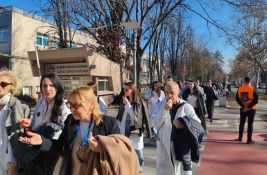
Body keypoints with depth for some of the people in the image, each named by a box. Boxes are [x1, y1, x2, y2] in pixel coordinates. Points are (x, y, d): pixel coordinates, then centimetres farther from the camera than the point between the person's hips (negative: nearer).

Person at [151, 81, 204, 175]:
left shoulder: (186, 107, -6)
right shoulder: (162, 105, -1)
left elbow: (197, 124, -6)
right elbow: (155, 124, -10)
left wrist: (183, 123, -19)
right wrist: (164, 110, -20)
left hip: (181, 148, -2)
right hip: (164, 148, 2)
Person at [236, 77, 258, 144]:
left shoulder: (239, 89, -3)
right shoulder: (252, 89, -13)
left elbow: (237, 99, -2)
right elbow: (256, 100, -16)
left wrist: (243, 106, -5)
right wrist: (249, 106, -12)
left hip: (242, 109, 4)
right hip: (251, 109, -3)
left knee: (242, 123, 15)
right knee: (250, 124, 3)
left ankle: (240, 137, 23)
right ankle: (249, 140, 7)